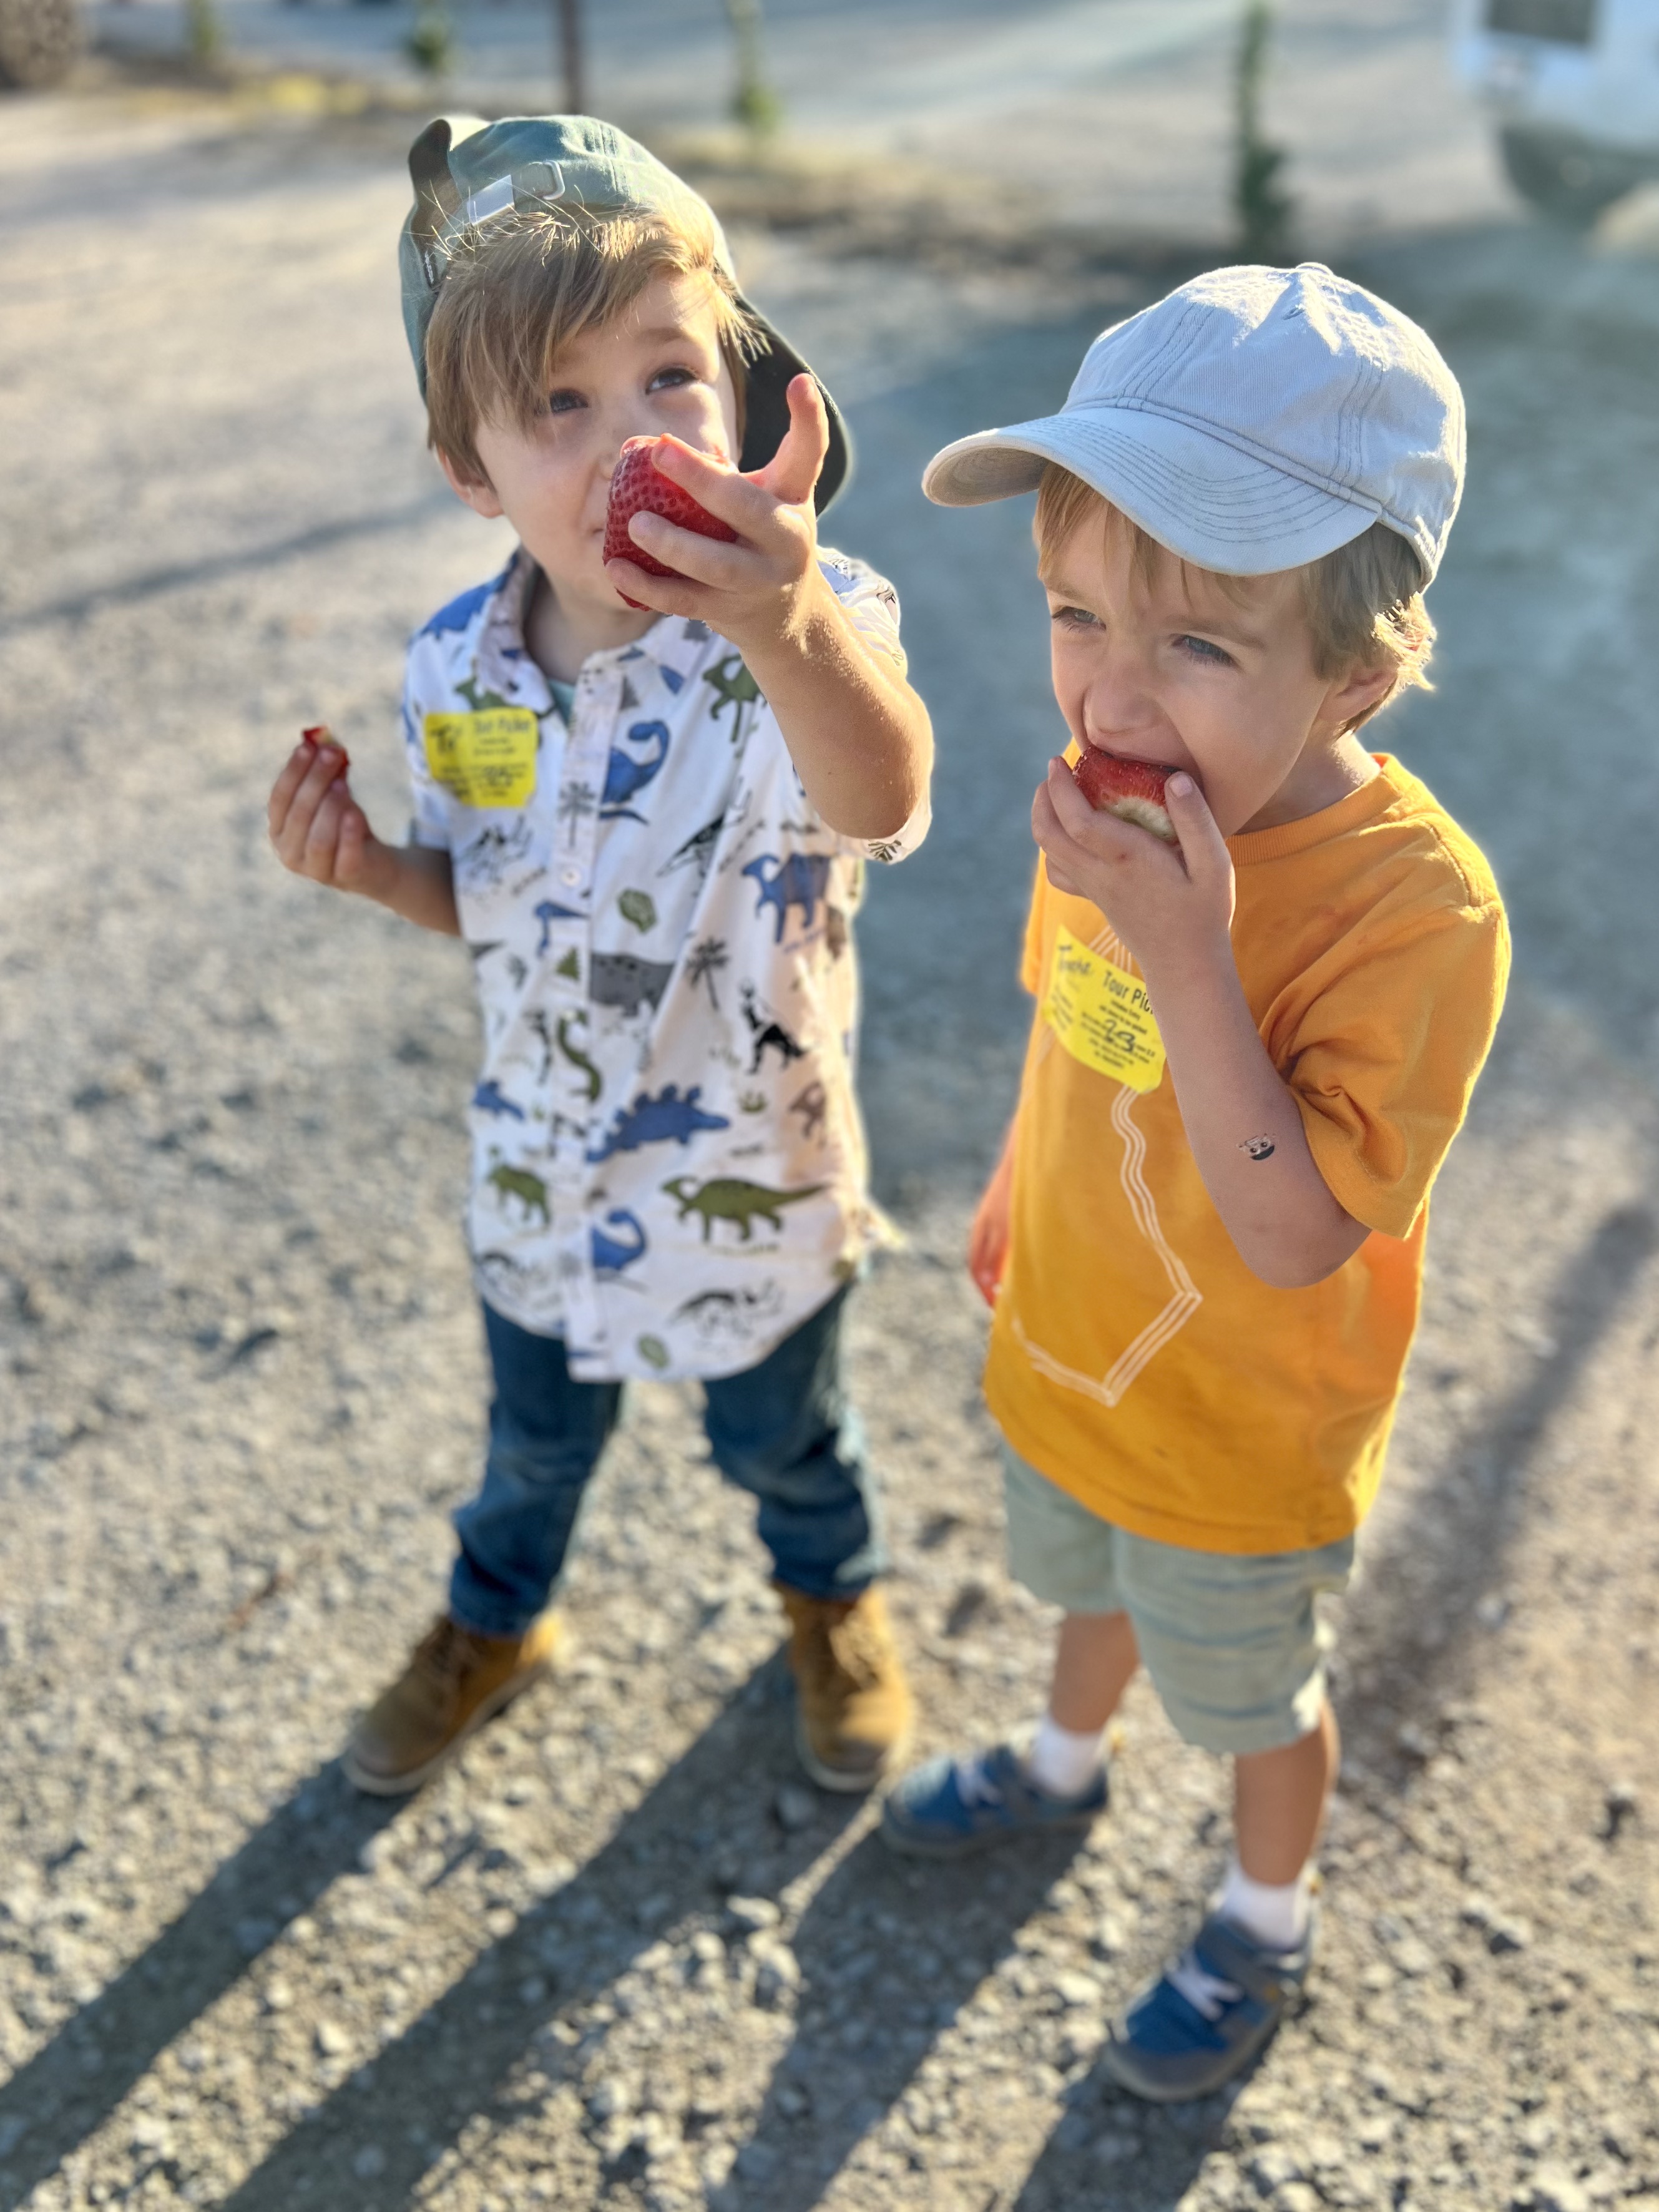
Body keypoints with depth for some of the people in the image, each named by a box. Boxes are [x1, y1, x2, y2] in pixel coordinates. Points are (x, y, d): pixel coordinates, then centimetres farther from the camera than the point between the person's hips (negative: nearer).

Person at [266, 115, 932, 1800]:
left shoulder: (800, 632, -30)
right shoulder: (459, 672, -15)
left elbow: (880, 801, -54)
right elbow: (493, 904, 2)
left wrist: (798, 628, -76)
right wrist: (370, 869, -19)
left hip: (755, 1177, -3)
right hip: (543, 1172, 3)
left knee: (782, 1443, 26)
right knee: (536, 1441, 29)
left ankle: (833, 1602, 60)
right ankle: (496, 1624, 60)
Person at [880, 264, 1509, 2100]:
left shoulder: (1414, 906, -35)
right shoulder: (1125, 798, -14)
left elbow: (1294, 1234, -36)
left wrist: (1188, 954, -44)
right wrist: (1014, 1201, 17)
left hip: (1240, 1445, -5)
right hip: (1065, 1360, 6)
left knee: (1250, 1694, 23)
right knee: (1093, 1588, 34)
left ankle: (1267, 1918, 53)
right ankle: (1064, 1763, 64)